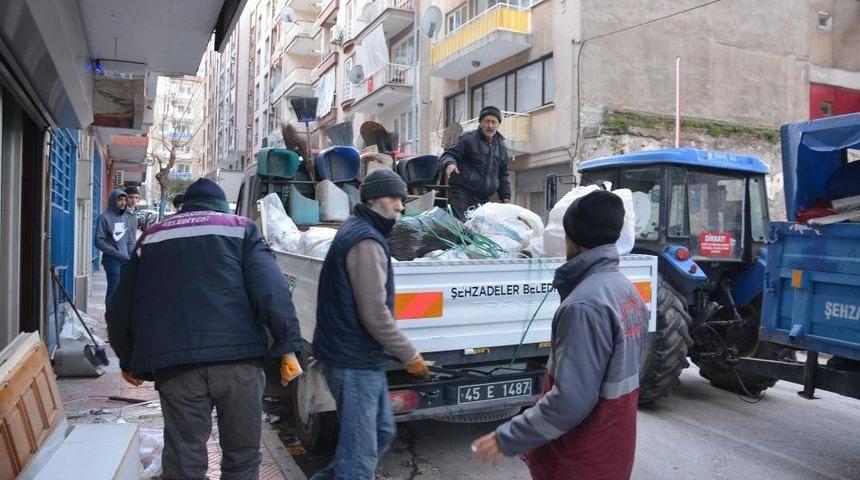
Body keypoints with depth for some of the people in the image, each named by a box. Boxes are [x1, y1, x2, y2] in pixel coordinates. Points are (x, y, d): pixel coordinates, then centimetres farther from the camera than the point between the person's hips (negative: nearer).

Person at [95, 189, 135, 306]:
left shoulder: (125, 217, 12)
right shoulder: (105, 217, -5)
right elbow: (99, 241, -9)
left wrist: (131, 254, 1)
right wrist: (117, 254, -12)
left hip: (126, 260, 6)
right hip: (112, 260, -6)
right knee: (113, 290, -3)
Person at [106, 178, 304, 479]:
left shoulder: (152, 237, 22)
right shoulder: (240, 228, 12)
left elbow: (121, 308, 23)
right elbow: (271, 291, -5)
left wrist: (128, 360, 35)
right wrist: (287, 347, -5)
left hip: (175, 364, 2)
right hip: (237, 358, -2)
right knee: (242, 456, 11)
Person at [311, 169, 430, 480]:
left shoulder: (358, 232, 15)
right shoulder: (366, 241, -18)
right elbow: (375, 314, -22)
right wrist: (410, 355, -11)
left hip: (360, 358, 10)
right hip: (354, 361, -10)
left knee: (382, 432, 22)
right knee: (361, 451, 0)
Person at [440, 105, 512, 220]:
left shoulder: (501, 147, 17)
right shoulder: (468, 139, -2)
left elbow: (502, 175, 25)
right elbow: (448, 155, -5)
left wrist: (505, 197, 20)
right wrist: (450, 163, -29)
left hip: (484, 198, 6)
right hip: (462, 193, -6)